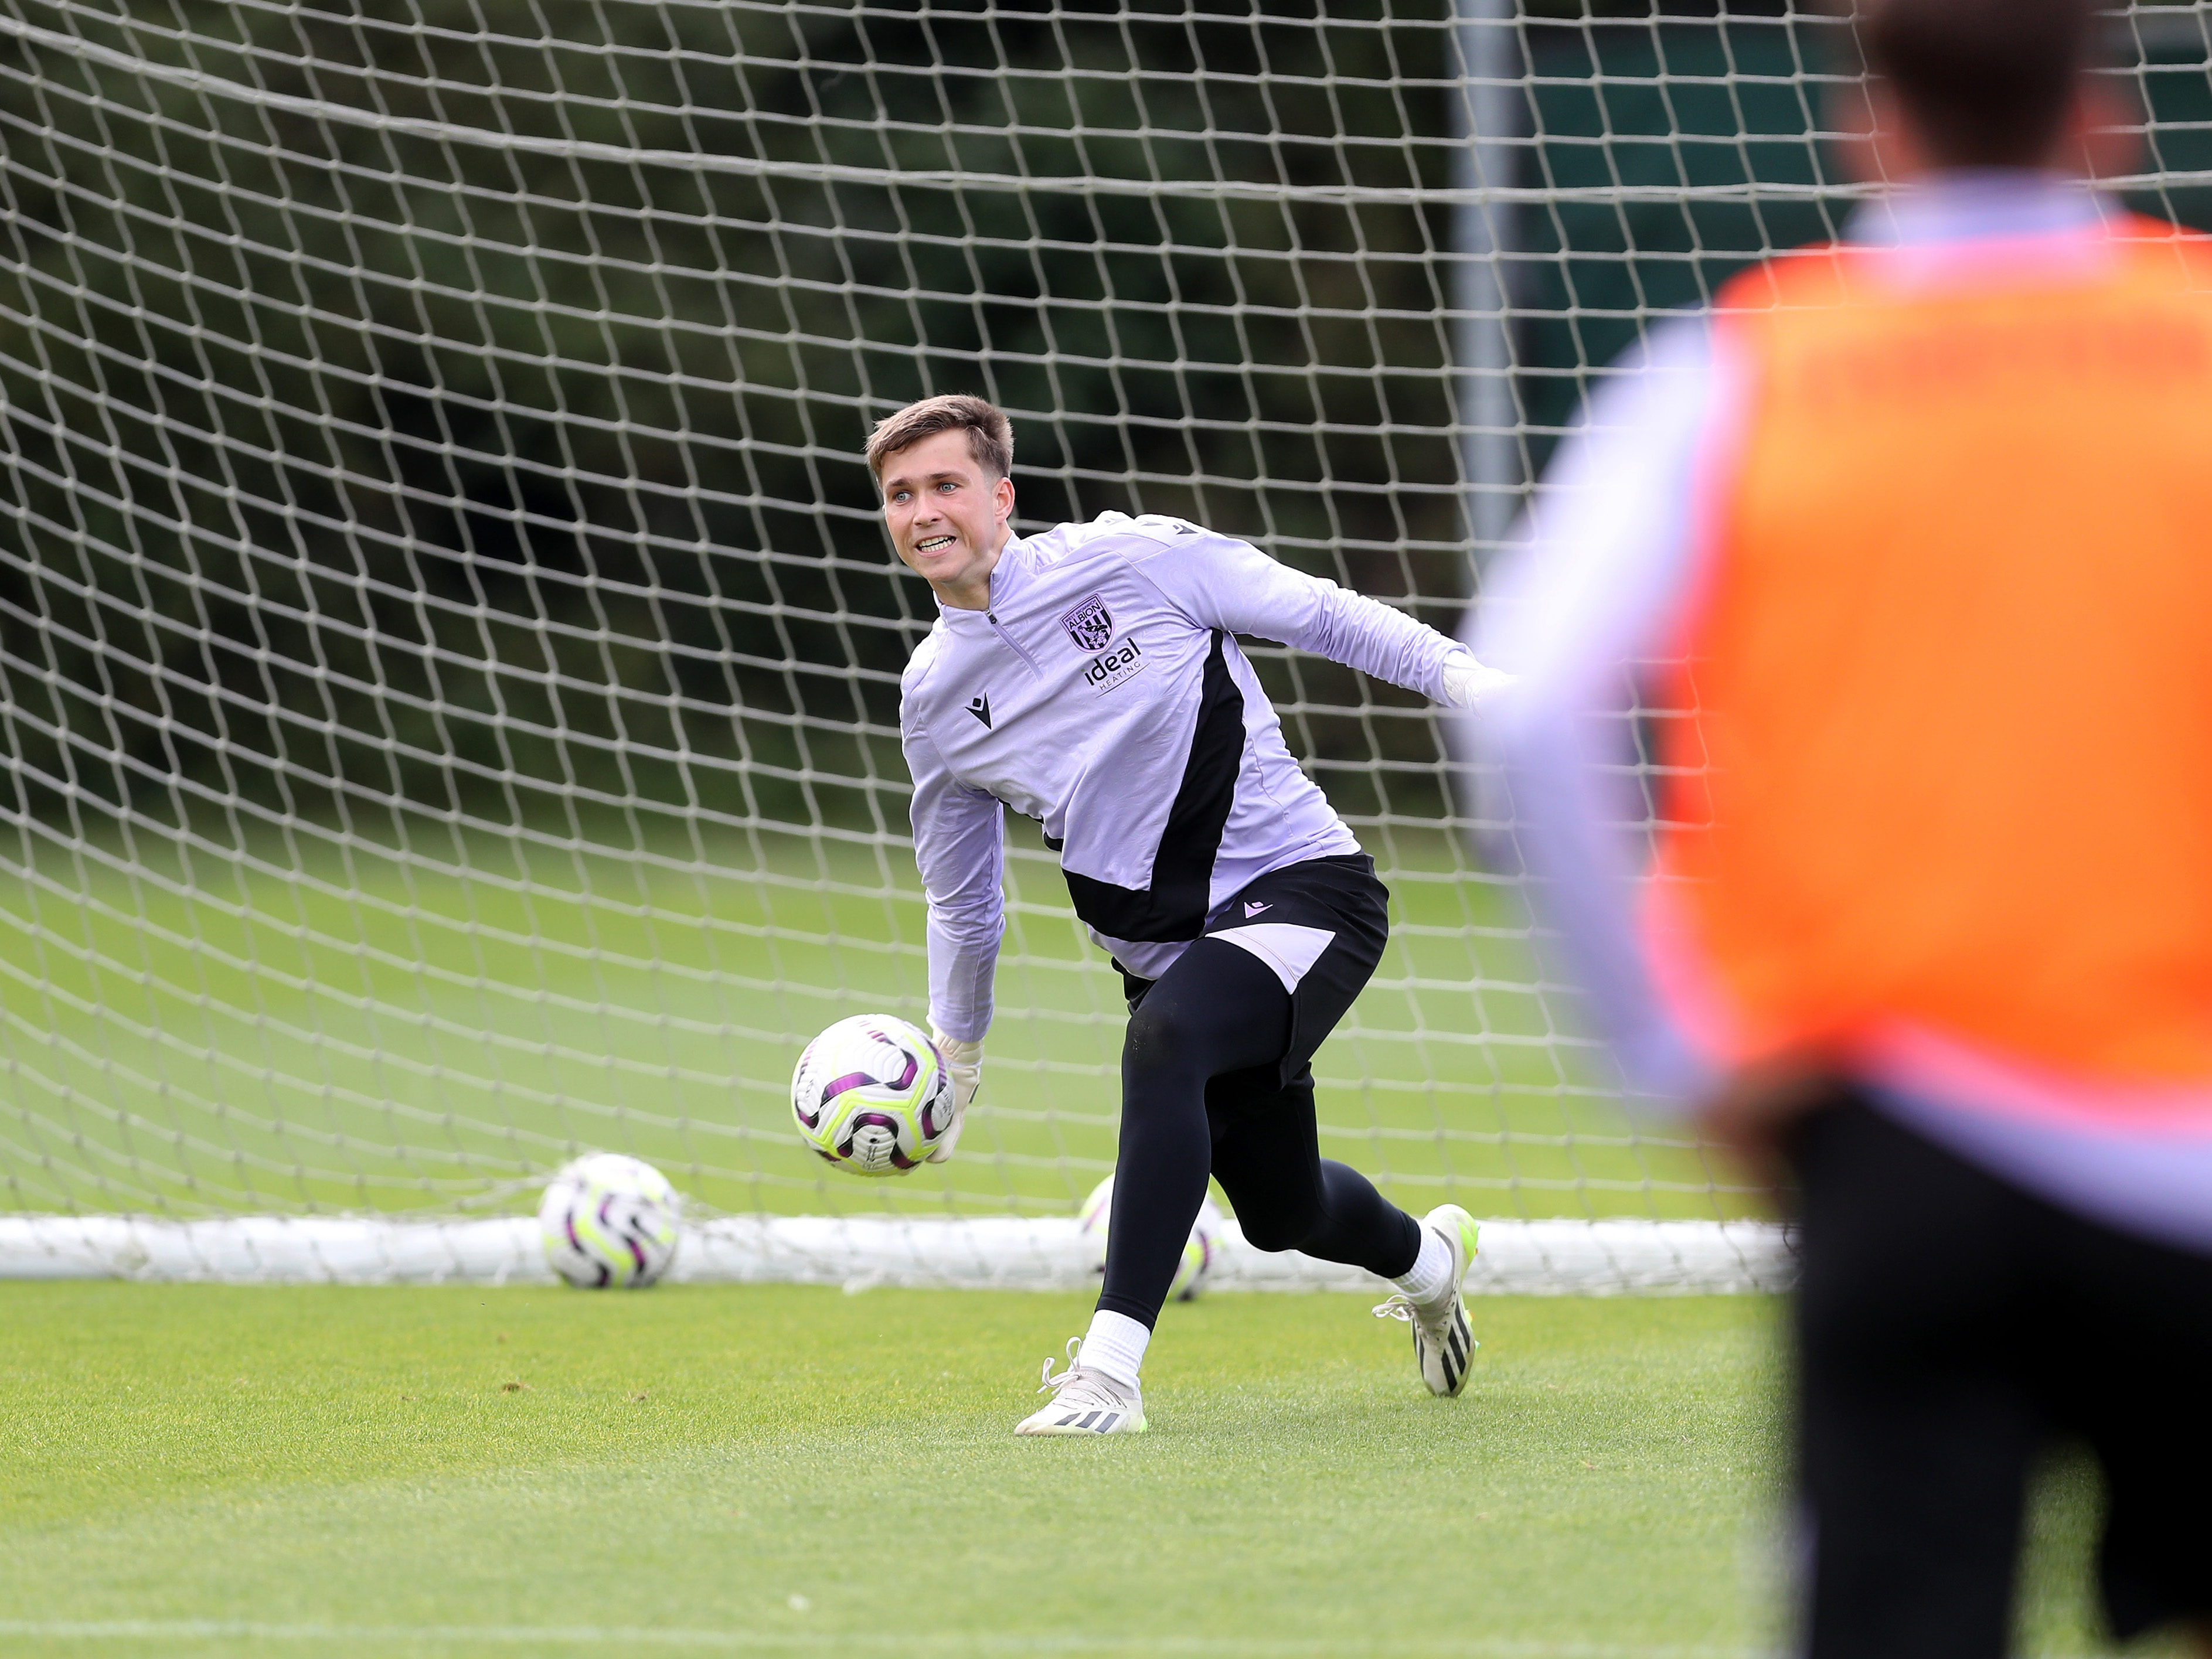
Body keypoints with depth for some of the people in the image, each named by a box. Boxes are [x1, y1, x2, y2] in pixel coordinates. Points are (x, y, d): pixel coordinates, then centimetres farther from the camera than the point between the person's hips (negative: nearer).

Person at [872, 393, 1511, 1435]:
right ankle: (1427, 1260, 51)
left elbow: (1321, 616, -2)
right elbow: (961, 899, 18)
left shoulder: (1130, 559, -12)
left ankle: (1110, 1368, -35)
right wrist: (954, 1056, 24)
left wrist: (1473, 683, -5)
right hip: (1163, 948, 6)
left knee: (1165, 1037, -34)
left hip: (1302, 888, -6)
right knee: (1281, 1214, 12)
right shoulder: (933, 698, 3)